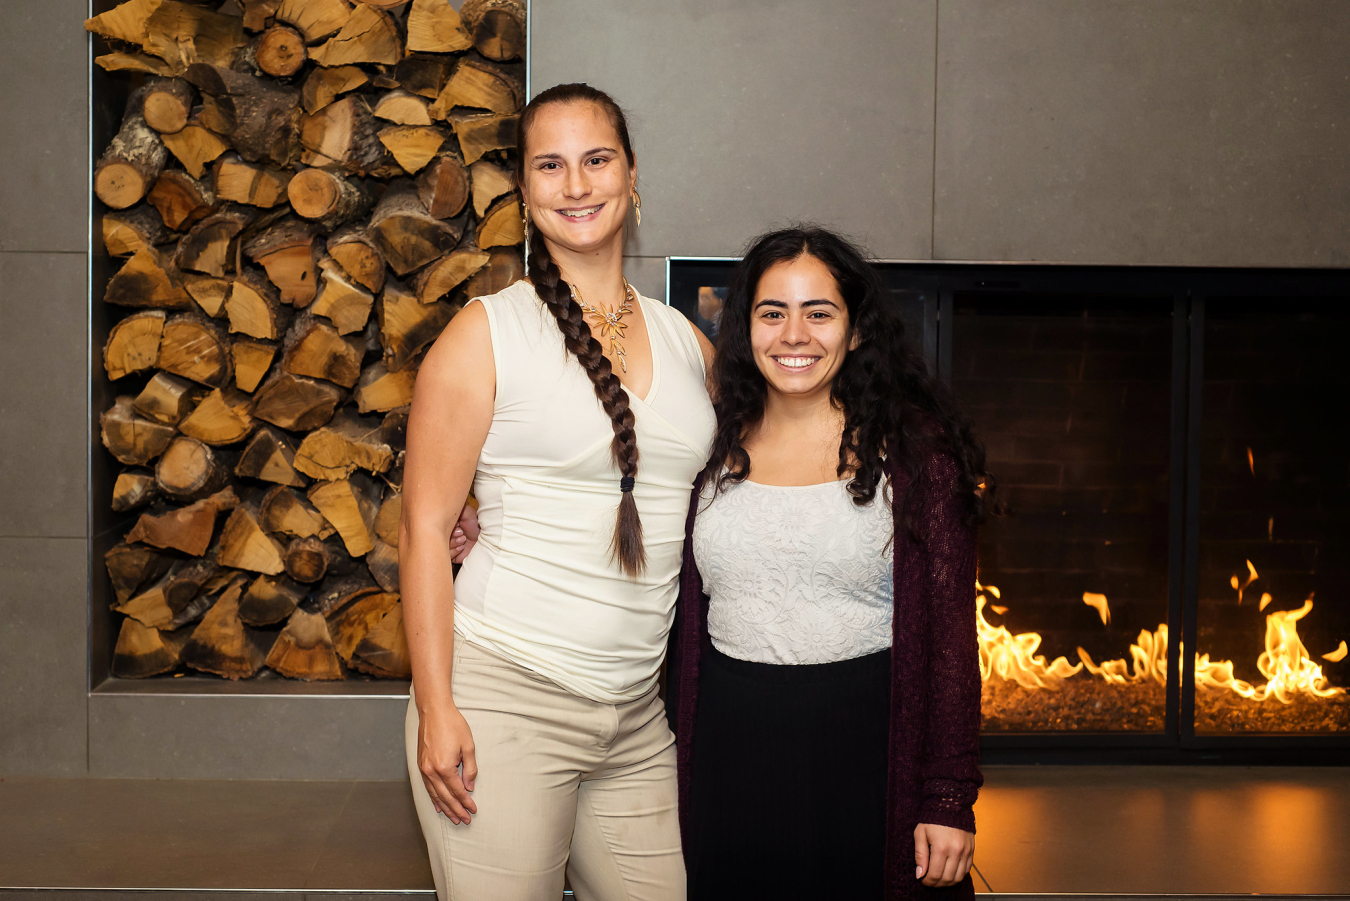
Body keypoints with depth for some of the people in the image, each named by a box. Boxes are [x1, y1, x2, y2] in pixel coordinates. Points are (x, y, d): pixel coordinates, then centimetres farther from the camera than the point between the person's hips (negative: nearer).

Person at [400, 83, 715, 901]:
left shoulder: (686, 342, 10)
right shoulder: (486, 333, -3)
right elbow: (425, 530, -5)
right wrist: (436, 709, -11)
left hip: (639, 714, 5)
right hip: (504, 698, -4)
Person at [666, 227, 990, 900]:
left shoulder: (910, 446, -5)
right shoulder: (718, 446, 5)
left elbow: (949, 630, -7)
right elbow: (683, 616, 14)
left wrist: (948, 800, -10)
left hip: (863, 747, -2)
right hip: (730, 750, 3)